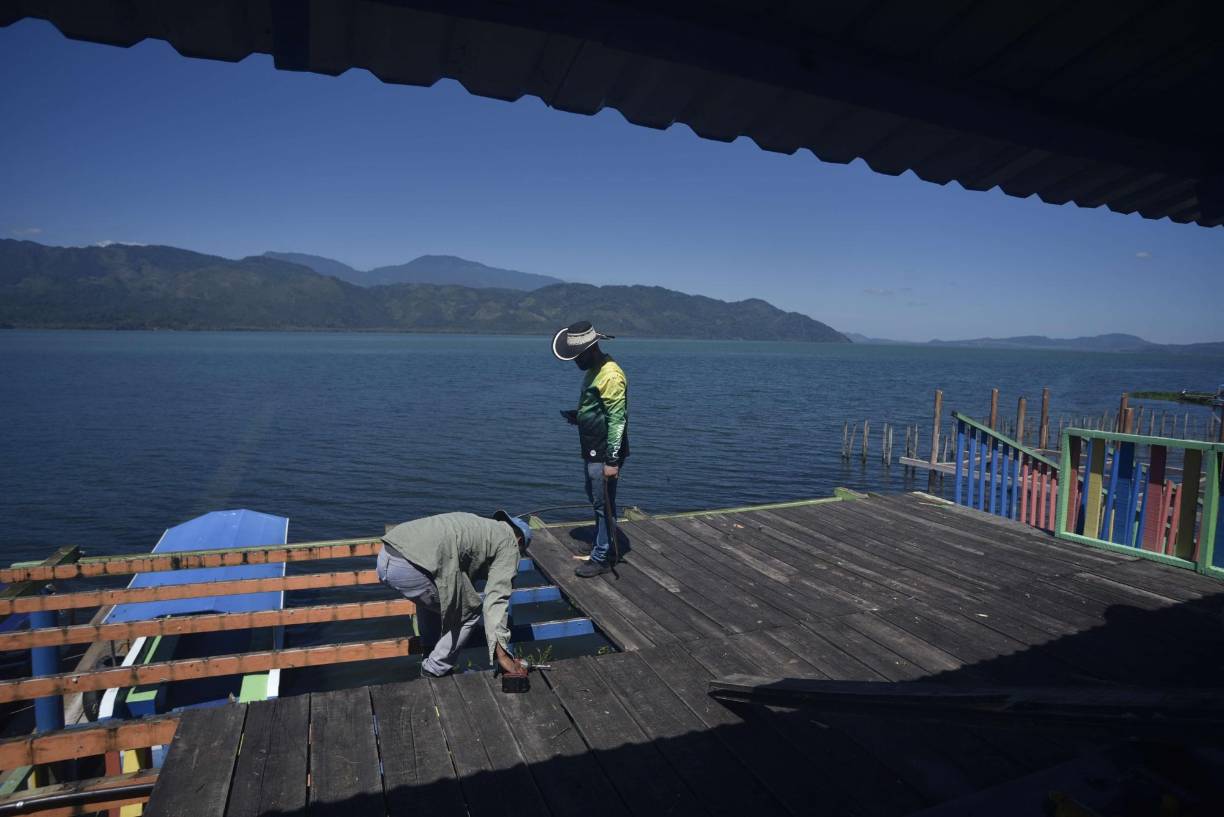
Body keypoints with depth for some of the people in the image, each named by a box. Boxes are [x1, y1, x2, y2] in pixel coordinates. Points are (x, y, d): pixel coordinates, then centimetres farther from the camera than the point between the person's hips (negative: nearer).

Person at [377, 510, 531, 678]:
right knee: (469, 612, 11)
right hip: (411, 568, -9)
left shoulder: (478, 526, 35)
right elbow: (496, 598, -3)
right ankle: (433, 673, 18)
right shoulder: (509, 542, 12)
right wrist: (501, 654, -7)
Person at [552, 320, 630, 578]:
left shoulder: (610, 375, -20)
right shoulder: (594, 370, 12)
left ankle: (601, 559, 11)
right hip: (593, 451, 10)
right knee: (596, 500, 20)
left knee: (603, 505, 0)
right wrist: (576, 416, 8)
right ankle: (604, 547, 34)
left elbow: (617, 419, -23)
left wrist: (612, 460, -25)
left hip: (605, 453, -10)